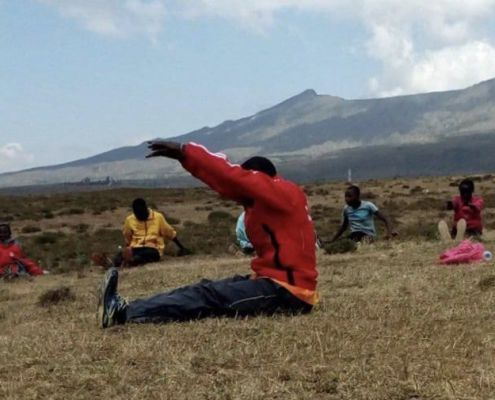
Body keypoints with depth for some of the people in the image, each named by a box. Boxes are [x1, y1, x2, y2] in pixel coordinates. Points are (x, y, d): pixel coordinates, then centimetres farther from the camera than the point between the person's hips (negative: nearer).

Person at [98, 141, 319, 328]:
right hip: (278, 281, 9)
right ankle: (131, 309, -5)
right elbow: (235, 183, 4)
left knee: (210, 296, -15)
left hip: (288, 291, -9)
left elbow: (233, 177, -21)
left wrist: (185, 152, -17)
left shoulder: (281, 194, -12)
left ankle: (125, 313, -19)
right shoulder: (276, 200, 14)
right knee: (209, 288, 1)